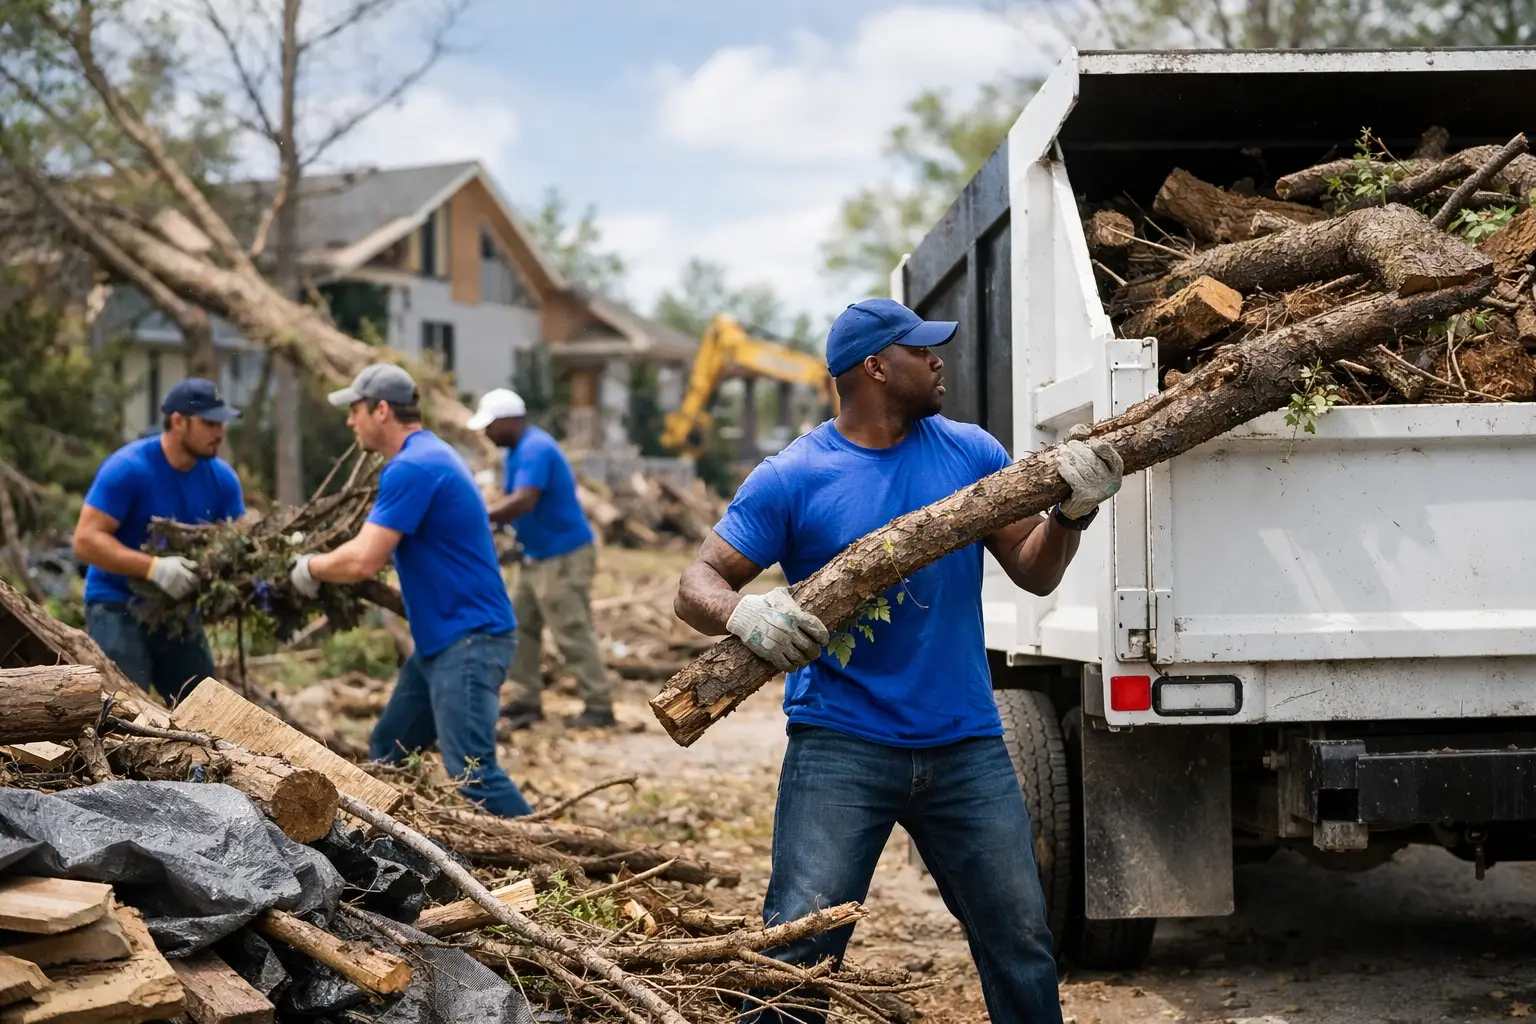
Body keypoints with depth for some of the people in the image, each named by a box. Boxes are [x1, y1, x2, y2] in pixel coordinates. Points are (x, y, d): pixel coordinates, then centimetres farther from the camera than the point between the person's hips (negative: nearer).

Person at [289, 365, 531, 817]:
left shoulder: (413, 467, -18)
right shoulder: (424, 456, 16)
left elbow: (363, 561, -22)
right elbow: (380, 544, 28)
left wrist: (310, 568, -4)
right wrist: (326, 560, 18)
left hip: (469, 639, -11)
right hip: (440, 640, 11)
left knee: (471, 773, -18)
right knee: (386, 754, 16)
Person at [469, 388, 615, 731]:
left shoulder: (536, 449, -21)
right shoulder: (518, 451, 11)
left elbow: (523, 502, -32)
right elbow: (513, 500, 13)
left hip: (564, 555, -11)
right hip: (538, 555, 11)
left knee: (572, 634, -7)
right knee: (521, 626, 12)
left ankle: (600, 707, -2)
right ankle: (526, 701, 18)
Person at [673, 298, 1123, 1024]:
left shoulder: (970, 452, 6)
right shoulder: (793, 477, -5)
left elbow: (1033, 572, 7)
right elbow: (698, 584, -6)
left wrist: (1072, 512, -13)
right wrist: (743, 614, -28)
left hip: (965, 743, 4)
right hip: (842, 744, -3)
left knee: (1020, 942, 11)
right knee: (799, 946, -8)